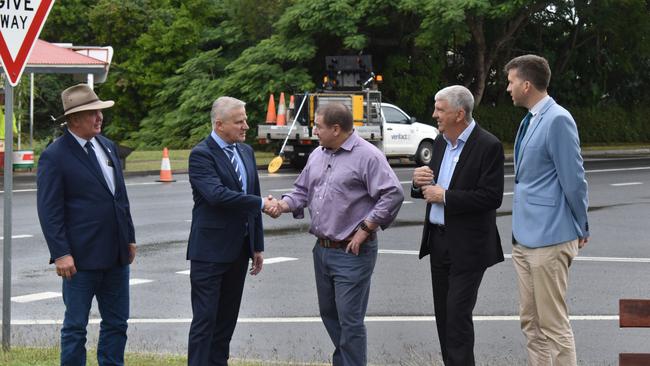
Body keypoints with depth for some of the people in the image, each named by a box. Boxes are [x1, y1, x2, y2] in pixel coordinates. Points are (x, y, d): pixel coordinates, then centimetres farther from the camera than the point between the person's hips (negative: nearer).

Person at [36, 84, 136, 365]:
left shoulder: (108, 147, 11)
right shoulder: (54, 156, -11)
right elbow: (48, 210, -13)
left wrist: (130, 238, 16)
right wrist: (60, 254, -18)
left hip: (116, 255, 7)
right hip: (81, 257, -7)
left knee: (117, 323, 12)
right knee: (75, 326, 2)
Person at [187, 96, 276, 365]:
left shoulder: (246, 151, 12)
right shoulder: (201, 155, -12)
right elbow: (217, 195, -26)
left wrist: (258, 246, 14)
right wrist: (261, 204, -20)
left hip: (239, 250, 7)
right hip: (210, 250, -7)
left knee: (227, 318, 12)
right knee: (205, 319, -5)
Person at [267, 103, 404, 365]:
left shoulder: (367, 156, -13)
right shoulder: (317, 156, 11)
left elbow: (393, 195, -18)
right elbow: (302, 191, 20)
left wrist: (365, 229, -16)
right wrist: (283, 205, -1)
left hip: (352, 253, -8)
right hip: (322, 250, 8)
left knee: (349, 320, -5)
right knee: (329, 313, 18)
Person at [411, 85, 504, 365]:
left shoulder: (488, 146, -15)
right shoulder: (441, 141, 9)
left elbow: (492, 197, -21)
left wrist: (445, 196, -19)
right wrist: (420, 182, -5)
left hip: (467, 246, -8)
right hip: (438, 240, 8)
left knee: (458, 314, -7)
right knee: (443, 313, 13)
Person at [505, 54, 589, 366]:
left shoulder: (557, 120, -17)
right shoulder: (530, 120, 11)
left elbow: (573, 180, -15)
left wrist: (581, 228, -3)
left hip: (548, 240, -9)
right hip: (524, 237, 9)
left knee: (554, 326, -4)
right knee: (531, 323, 13)